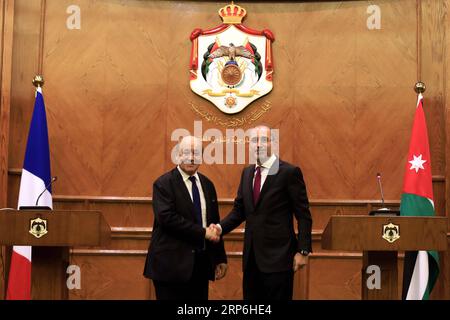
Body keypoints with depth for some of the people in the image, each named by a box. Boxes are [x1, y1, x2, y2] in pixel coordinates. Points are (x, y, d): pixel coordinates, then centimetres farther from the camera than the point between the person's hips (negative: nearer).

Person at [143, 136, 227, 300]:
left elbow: (214, 223, 14)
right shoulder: (163, 183, -7)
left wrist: (220, 259, 12)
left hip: (201, 263, 6)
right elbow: (167, 217, -20)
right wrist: (203, 232, -19)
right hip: (172, 264, -5)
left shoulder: (207, 184, 12)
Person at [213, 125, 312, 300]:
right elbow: (239, 210, 12)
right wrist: (221, 228, -5)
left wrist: (303, 251, -12)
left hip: (277, 256, -6)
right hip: (252, 256, 6)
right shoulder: (247, 172, 11)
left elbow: (303, 215, -8)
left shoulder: (290, 172, -8)